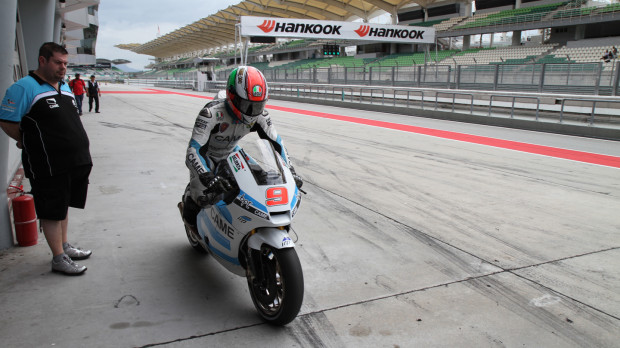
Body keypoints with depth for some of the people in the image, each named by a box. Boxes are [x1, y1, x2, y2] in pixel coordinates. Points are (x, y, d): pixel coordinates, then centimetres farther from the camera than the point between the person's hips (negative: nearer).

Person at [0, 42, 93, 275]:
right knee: (52, 212, 2)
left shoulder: (65, 87, 15)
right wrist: (30, 143, -2)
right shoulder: (24, 88, -10)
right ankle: (58, 259, 12)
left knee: (63, 207, 20)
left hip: (75, 161, 8)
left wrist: (75, 145, 15)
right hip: (48, 167, -8)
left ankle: (64, 246, 35)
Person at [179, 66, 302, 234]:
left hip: (230, 154, 5)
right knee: (202, 194, -24)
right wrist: (207, 176, -58)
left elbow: (276, 143, -12)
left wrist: (290, 171, -22)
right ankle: (188, 209, 15)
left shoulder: (260, 115, -22)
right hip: (206, 155, -5)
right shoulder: (212, 112, -38)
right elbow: (194, 150, -42)